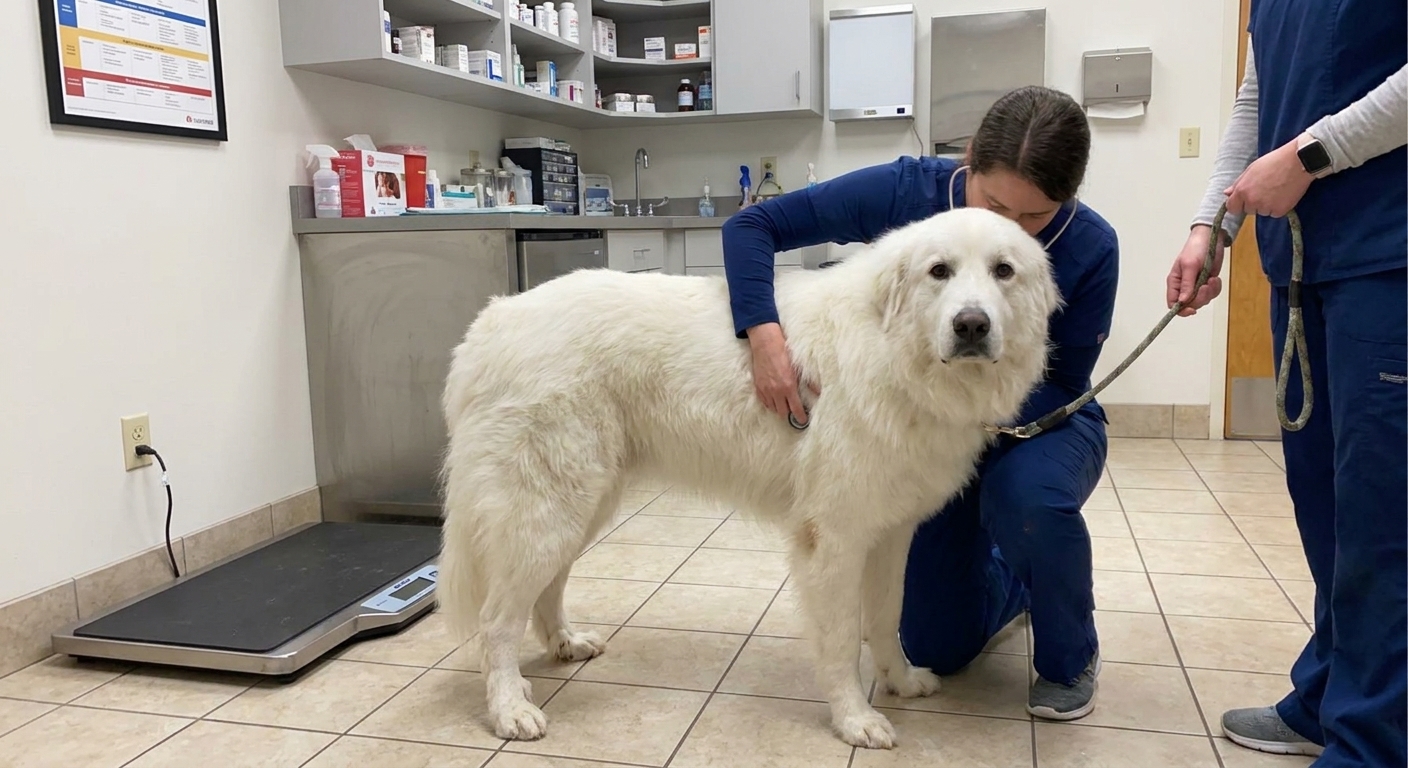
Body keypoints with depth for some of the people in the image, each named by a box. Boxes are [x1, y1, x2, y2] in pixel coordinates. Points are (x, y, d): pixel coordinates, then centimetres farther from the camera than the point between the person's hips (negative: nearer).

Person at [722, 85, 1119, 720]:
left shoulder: (1090, 248, -26)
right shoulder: (907, 192, -25)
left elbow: (1062, 387, -19)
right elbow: (752, 225, -22)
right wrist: (763, 333, -39)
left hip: (1042, 424, -1)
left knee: (1028, 496, -39)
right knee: (935, 649, 4)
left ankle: (1070, 658, -8)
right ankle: (1019, 576, 38)